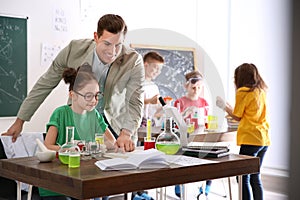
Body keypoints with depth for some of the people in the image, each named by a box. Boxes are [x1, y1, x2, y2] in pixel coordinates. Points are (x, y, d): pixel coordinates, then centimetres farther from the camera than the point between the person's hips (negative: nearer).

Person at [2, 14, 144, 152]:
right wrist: (20, 121, -2)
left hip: (116, 124, 0)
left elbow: (135, 102, -18)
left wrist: (126, 133, -38)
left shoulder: (134, 61, -19)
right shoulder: (74, 49, -16)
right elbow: (45, 84, -5)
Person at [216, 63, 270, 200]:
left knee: (243, 178, -4)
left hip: (251, 139, -8)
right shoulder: (262, 91, 14)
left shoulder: (243, 91, -7)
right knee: (255, 177, 15)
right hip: (264, 139, 8)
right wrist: (229, 107, 22)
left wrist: (224, 106, 13)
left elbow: (237, 117, -1)